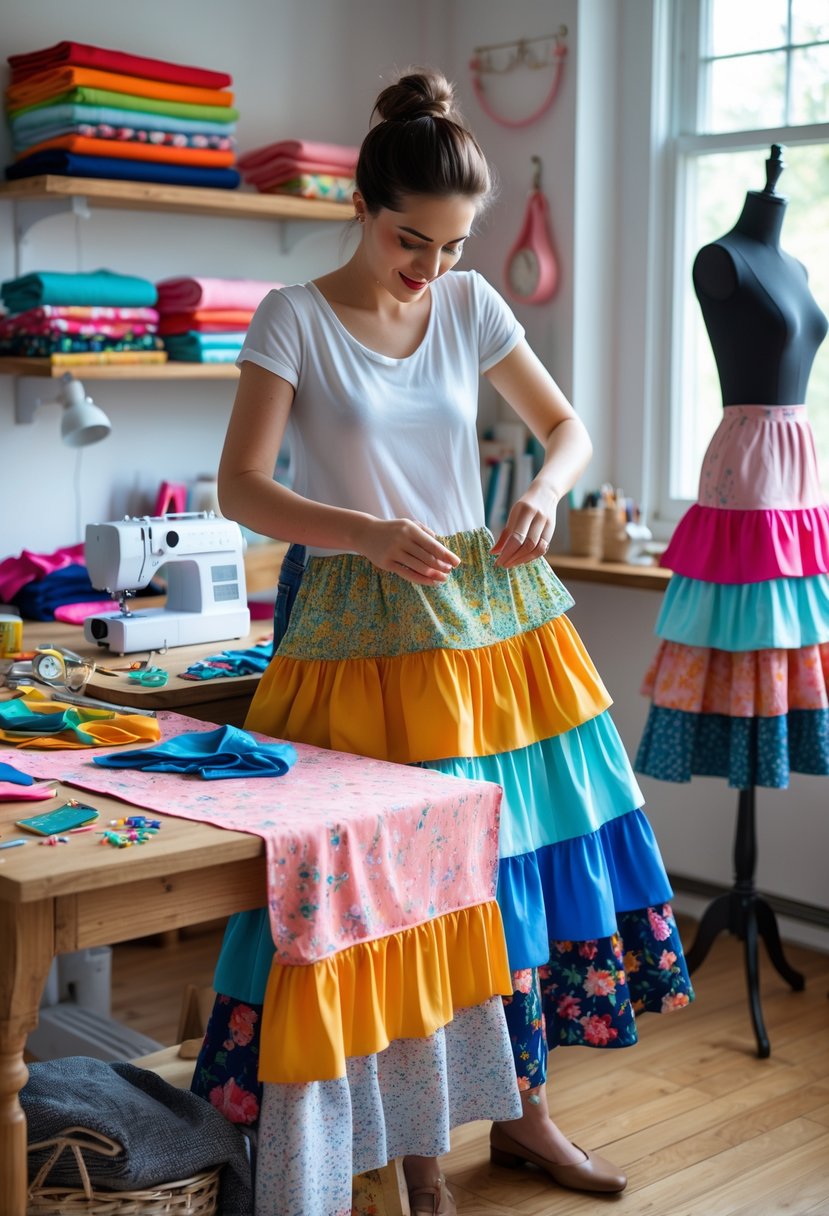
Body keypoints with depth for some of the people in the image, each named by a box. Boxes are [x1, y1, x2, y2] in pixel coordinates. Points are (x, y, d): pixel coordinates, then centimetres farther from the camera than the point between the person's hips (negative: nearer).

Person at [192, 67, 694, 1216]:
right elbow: (239, 487, -11)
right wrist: (368, 533, -26)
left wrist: (544, 489, -10)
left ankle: (523, 1110, 27)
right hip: (367, 629, -4)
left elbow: (568, 426, 12)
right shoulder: (295, 319, -6)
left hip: (487, 610, 5)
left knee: (523, 855, 7)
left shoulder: (470, 304, 6)